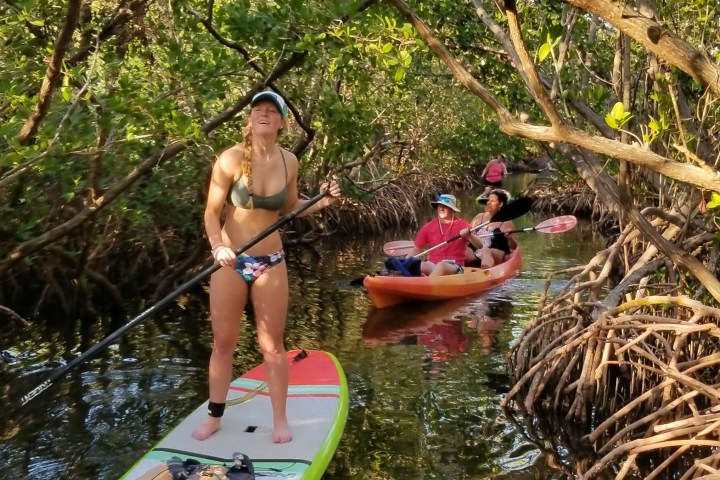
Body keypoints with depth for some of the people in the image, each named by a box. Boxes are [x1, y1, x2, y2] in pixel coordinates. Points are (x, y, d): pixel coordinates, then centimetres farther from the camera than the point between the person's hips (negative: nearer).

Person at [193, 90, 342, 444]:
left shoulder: (289, 162, -1)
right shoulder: (231, 159, -12)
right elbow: (211, 213, -12)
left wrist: (321, 202, -3)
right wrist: (218, 246, -29)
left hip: (271, 264, 2)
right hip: (230, 262, -2)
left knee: (272, 345, 9)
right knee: (223, 343, 10)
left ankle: (280, 420, 22)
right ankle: (214, 417, 27)